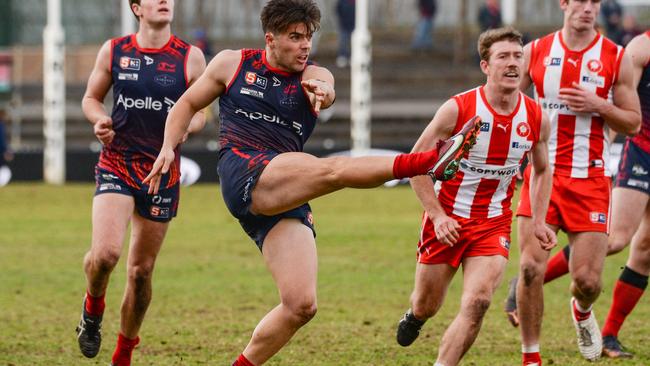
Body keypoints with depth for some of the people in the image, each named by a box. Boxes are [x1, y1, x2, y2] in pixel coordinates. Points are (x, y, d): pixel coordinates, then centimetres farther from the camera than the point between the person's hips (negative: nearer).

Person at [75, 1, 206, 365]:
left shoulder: (191, 57, -1)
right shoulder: (113, 51, 1)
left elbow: (200, 112, 7)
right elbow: (92, 97, 14)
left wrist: (183, 125, -15)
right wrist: (100, 119, -8)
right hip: (116, 166, -1)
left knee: (142, 270, 7)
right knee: (105, 253, -22)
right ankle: (93, 307, 11)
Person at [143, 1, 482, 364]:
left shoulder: (314, 76, 11)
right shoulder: (232, 63, 12)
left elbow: (325, 91, -14)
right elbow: (189, 103, 22)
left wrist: (322, 91, -39)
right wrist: (168, 148, 5)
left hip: (287, 199, 4)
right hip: (244, 173, -4)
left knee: (301, 306, -8)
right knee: (332, 169, -30)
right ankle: (428, 161, -46)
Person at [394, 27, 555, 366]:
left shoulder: (536, 118, -5)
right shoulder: (457, 109, -16)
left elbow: (542, 170, 14)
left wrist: (538, 220, 3)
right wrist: (437, 215, -15)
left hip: (493, 223, 2)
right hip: (447, 220, -2)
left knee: (477, 302, -19)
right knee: (427, 305, 11)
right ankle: (414, 316, 50)